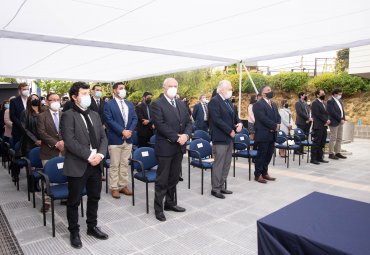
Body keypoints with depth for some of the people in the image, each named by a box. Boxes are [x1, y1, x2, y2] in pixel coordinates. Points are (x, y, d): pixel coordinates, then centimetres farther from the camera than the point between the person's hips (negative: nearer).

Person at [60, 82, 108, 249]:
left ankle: (92, 227, 35)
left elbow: (103, 137, 9)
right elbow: (70, 141, -18)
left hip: (96, 164, 6)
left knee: (94, 198, 17)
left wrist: (100, 154, -8)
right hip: (78, 165, -6)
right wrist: (89, 156, -20)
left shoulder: (94, 115, 12)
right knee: (74, 201, 9)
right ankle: (74, 232, 27)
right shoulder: (68, 116, -8)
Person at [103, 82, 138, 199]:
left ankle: (123, 186, 21)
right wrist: (122, 131, -18)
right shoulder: (109, 104, -4)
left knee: (125, 164, 11)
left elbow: (135, 119, 8)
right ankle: (114, 188, 12)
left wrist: (130, 130, -8)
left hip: (128, 139, 5)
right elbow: (109, 120, -13)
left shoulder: (130, 104, 14)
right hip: (115, 139, -5)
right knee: (114, 165, 2)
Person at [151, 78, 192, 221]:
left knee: (174, 178, 15)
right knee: (162, 180, 3)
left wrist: (186, 135, -10)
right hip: (165, 147, -6)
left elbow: (188, 122, 10)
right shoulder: (157, 104, -8)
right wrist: (176, 137, -18)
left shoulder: (181, 104, 13)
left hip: (179, 147, 6)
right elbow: (160, 125, -18)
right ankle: (158, 208, 16)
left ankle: (170, 203, 31)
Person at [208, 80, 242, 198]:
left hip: (229, 138, 9)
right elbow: (217, 120, -19)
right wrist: (230, 131, -15)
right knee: (219, 164, -3)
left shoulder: (228, 101, 15)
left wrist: (239, 123, -2)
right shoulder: (214, 101, -12)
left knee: (226, 164, 12)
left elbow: (234, 115, 20)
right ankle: (215, 189, 8)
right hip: (220, 138, -9)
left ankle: (221, 186, 22)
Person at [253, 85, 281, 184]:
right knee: (261, 155, -2)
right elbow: (263, 119, -19)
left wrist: (277, 125, -5)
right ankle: (258, 175, 8)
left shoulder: (274, 104, 19)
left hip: (272, 134, 8)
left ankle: (264, 173, 23)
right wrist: (274, 126, -14)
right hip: (263, 134, -8)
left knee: (269, 154, 12)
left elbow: (278, 116, 15)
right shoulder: (258, 104, -11)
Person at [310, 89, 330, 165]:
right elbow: (317, 114, -15)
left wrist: (327, 120, 0)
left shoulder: (323, 104, 20)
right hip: (318, 126, -8)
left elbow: (326, 114, 19)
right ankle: (313, 159, -2)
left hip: (324, 126, 8)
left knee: (322, 143, 9)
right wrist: (325, 120, -13)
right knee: (316, 143, -6)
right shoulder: (315, 103, -7)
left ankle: (319, 157, 16)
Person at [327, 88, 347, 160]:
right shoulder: (330, 101, -10)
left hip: (340, 122, 9)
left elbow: (342, 110, 17)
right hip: (334, 122, -9)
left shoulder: (339, 101, 17)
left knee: (339, 138, 10)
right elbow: (332, 112, -18)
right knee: (333, 138, -5)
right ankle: (331, 154, 2)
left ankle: (338, 153, 17)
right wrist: (340, 119, -16)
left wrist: (343, 119, 2)